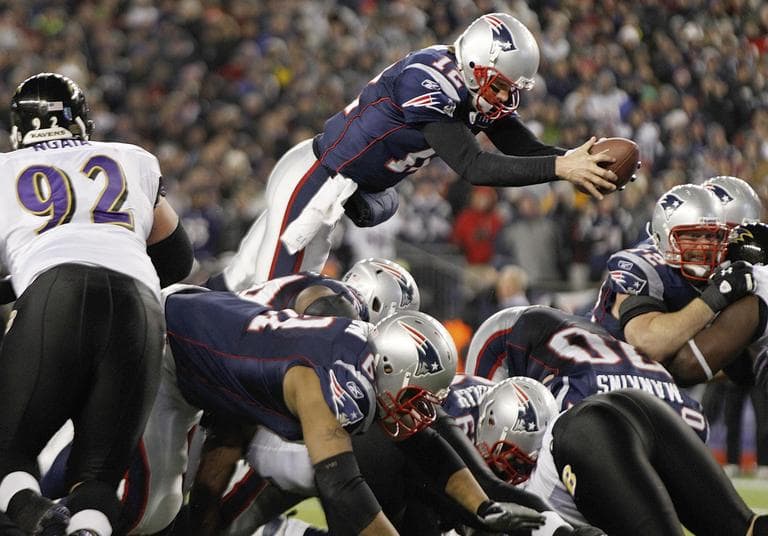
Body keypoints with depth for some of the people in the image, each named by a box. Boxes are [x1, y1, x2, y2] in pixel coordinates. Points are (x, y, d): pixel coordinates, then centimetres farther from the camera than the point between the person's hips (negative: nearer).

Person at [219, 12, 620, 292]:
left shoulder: (482, 91, -3)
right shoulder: (427, 82, -30)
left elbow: (524, 149, -2)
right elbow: (471, 167, -35)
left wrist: (581, 163, -22)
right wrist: (560, 168, -38)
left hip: (347, 191, 9)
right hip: (315, 181, -9)